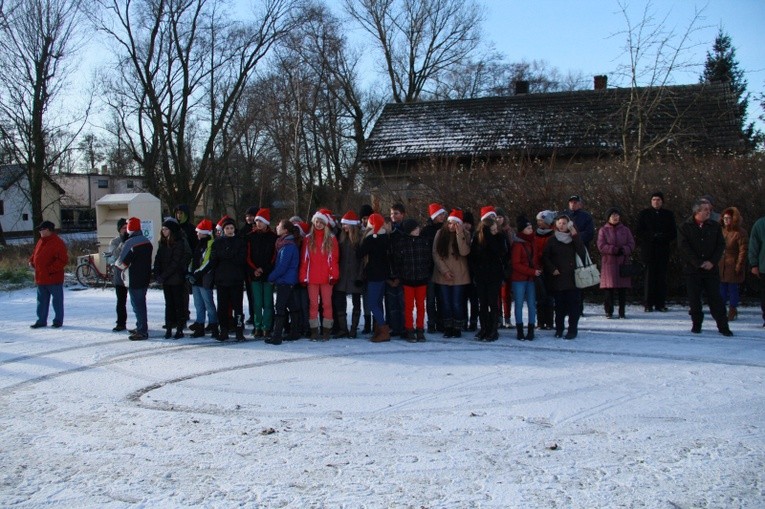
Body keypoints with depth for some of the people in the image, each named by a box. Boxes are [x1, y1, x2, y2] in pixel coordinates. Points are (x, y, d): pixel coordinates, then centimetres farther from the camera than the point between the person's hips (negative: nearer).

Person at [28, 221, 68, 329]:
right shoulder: (41, 242, 13)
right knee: (41, 300, 14)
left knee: (57, 300, 4)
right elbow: (35, 254, 27)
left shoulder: (57, 243, -14)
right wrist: (31, 261, 7)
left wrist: (51, 269, -22)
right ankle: (41, 321, 22)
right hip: (41, 278, 8)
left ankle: (58, 321, 12)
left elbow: (63, 260, -19)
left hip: (54, 278, -8)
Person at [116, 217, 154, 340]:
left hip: (134, 280, -8)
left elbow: (122, 262, -15)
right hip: (145, 278, 8)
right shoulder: (147, 241, 8)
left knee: (137, 305, -3)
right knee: (141, 303, 19)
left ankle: (142, 331, -2)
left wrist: (116, 265, 5)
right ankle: (141, 327, 28)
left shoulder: (130, 243, -17)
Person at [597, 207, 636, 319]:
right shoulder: (603, 231, 5)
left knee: (623, 287, 0)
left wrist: (624, 250, -15)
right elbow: (601, 246, -5)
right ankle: (609, 311, 5)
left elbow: (631, 244, 5)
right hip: (608, 262, -2)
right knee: (609, 287, -3)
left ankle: (622, 311, 7)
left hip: (623, 262, 2)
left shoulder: (625, 230, 11)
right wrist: (615, 250, -15)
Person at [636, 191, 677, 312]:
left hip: (663, 251, 2)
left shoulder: (668, 215, 12)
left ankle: (660, 303, 3)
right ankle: (648, 304, -3)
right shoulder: (644, 214, 7)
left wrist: (663, 236, -10)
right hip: (649, 250, -2)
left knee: (662, 277, 0)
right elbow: (638, 232, 2)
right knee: (649, 276, -5)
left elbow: (674, 233, 10)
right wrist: (652, 235, -13)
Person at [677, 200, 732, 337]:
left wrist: (712, 262, -9)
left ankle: (723, 326, 5)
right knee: (694, 299, 4)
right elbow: (684, 247, -7)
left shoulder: (715, 226, 7)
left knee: (715, 298, 0)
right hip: (692, 269, -1)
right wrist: (699, 263, -12)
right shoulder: (685, 227, 0)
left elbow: (721, 245, 4)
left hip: (711, 268, 1)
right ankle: (696, 324, 16)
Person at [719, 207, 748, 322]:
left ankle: (732, 311, 11)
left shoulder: (740, 233, -9)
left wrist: (739, 266, -16)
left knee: (733, 289, 1)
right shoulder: (722, 231, 11)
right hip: (721, 266, 6)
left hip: (733, 266, -6)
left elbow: (743, 251, -11)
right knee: (722, 289, 10)